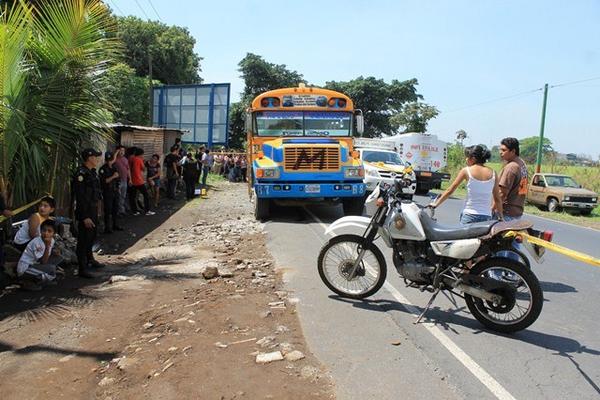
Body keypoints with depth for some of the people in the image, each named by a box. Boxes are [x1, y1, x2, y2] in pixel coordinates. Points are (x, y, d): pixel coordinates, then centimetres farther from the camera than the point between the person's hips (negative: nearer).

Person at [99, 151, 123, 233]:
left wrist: (118, 188, 15)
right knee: (108, 211, -4)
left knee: (115, 209, 14)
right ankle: (107, 228, 2)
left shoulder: (114, 167, 10)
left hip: (115, 192, 7)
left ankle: (115, 225, 26)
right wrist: (113, 177, -24)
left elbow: (118, 178, 21)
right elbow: (103, 181, -20)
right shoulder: (103, 169, -11)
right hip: (107, 193, -7)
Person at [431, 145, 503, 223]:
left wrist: (435, 204, 13)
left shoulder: (466, 170, -2)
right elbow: (497, 199, 7)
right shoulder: (492, 173, 6)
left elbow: (450, 191, 3)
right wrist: (500, 217, 17)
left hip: (469, 216, -3)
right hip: (486, 218, 3)